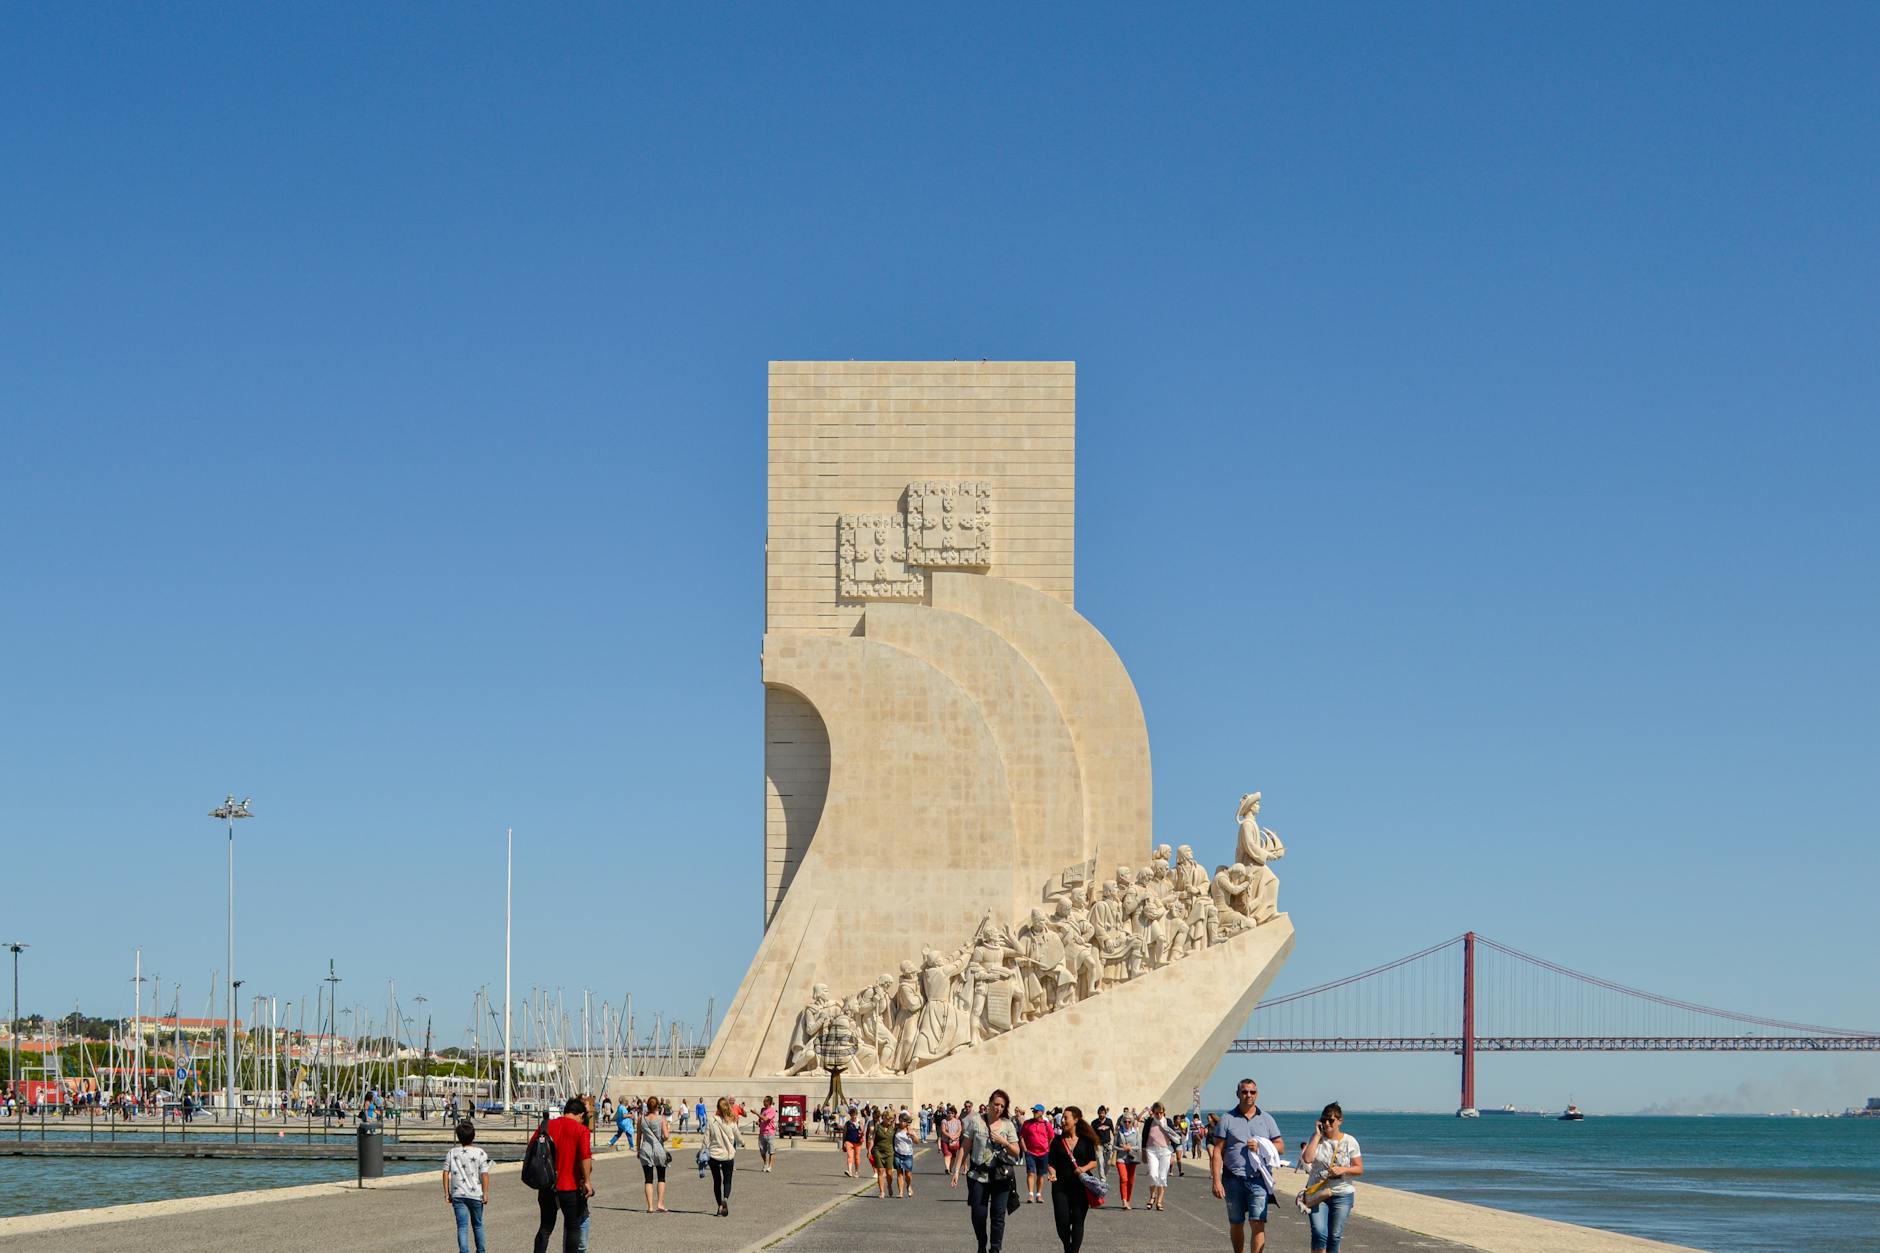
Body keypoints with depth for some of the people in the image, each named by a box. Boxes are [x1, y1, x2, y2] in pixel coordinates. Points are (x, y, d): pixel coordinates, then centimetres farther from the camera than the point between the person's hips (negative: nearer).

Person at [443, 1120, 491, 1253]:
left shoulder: (451, 1153, 1)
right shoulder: (480, 1153, -6)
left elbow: (446, 1173, 0)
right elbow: (484, 1175, -10)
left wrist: (447, 1193, 5)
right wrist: (485, 1193, -4)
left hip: (457, 1195, 1)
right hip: (475, 1194, -1)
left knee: (462, 1226, 0)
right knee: (477, 1225, 17)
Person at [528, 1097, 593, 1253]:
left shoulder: (546, 1125, 4)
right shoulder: (581, 1130, -9)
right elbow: (585, 1157, -19)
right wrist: (587, 1181, -11)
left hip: (547, 1186, 4)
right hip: (570, 1187, -4)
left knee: (546, 1227, 15)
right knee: (573, 1228, 8)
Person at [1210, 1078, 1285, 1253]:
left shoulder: (1266, 1120, 11)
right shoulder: (1227, 1119, 5)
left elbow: (1280, 1146, 12)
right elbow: (1217, 1151, 0)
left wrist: (1261, 1147, -8)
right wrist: (1216, 1181, -8)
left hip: (1258, 1179, 0)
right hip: (1233, 1179, 0)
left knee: (1258, 1224, -11)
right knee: (1236, 1224, 10)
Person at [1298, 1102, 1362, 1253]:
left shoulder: (1349, 1142, 2)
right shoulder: (1316, 1139, 4)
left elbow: (1359, 1169, 3)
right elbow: (1307, 1158, -13)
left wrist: (1343, 1170, -16)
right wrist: (1317, 1135, -9)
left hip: (1342, 1195, 0)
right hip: (1317, 1194, 0)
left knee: (1335, 1236, 1)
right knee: (1319, 1233, -15)